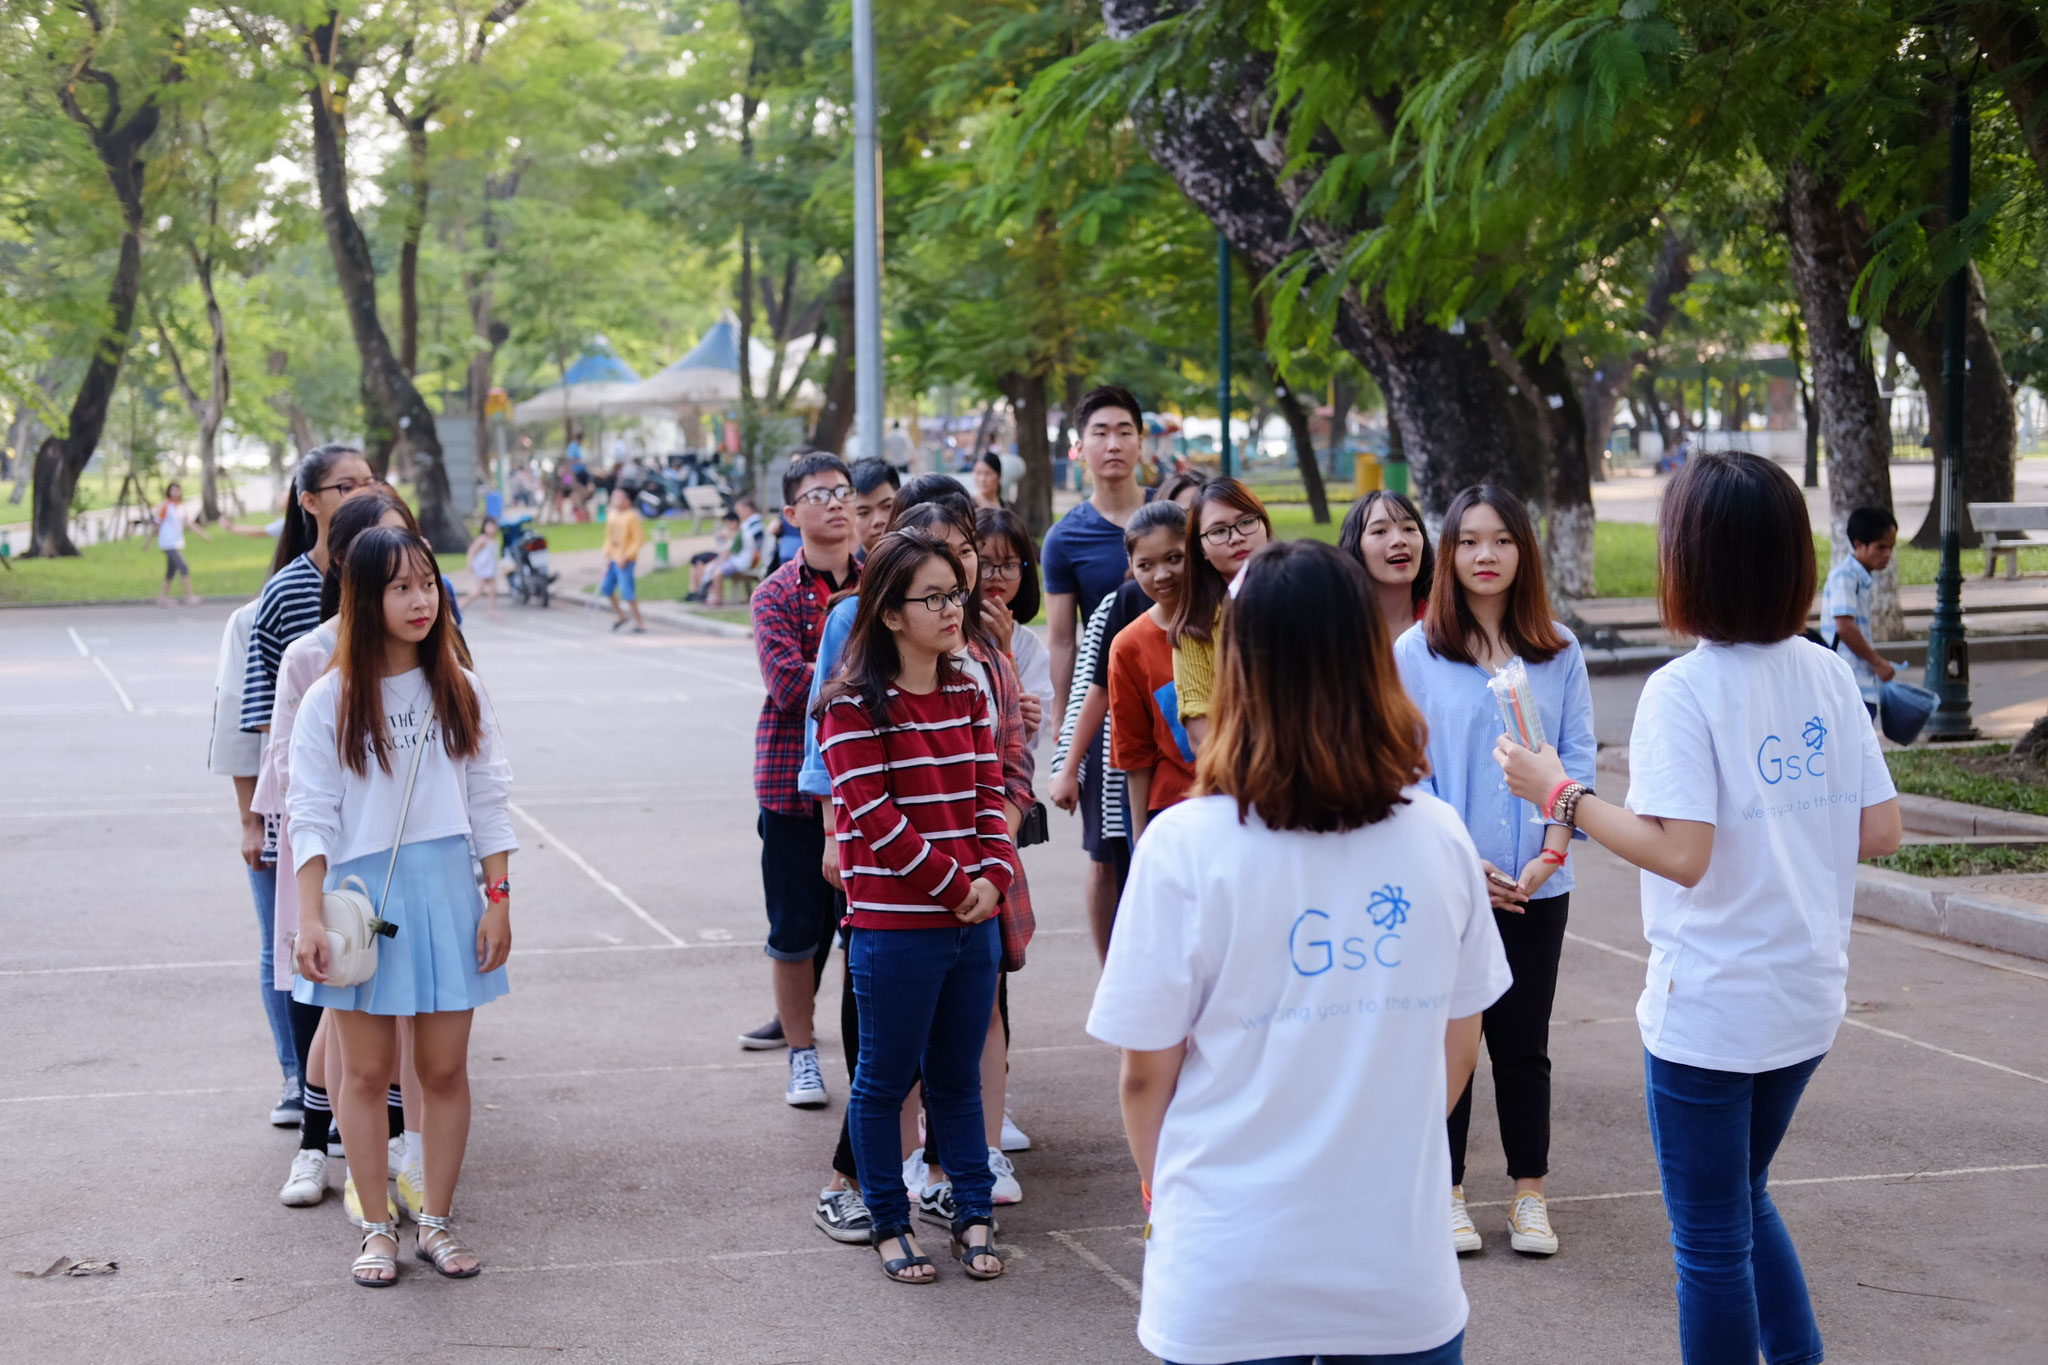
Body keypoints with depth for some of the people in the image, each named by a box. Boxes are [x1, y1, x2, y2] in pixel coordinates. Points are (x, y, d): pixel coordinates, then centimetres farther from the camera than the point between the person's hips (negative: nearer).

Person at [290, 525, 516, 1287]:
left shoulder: (459, 693, 4)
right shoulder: (332, 700, -3)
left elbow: (490, 803, 6)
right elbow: (312, 816, -4)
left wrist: (498, 899, 0)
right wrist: (310, 918, -10)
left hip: (446, 894, 2)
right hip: (363, 895, -2)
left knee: (444, 1068, 6)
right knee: (367, 1071, 5)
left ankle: (436, 1223, 18)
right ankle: (376, 1229, 16)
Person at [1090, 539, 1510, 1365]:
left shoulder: (1185, 847, -14)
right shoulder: (1438, 838, -5)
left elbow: (1146, 1074, -7)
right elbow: (1458, 1048, 6)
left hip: (1226, 1286, -2)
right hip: (1401, 1268, 2)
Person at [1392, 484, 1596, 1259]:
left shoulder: (1558, 652, 4)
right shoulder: (1415, 653, -2)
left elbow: (1577, 759, 3)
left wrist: (1552, 854, -8)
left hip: (1535, 884, 1)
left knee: (1523, 1041, 7)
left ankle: (1529, 1193, 18)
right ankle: (1447, 1192, 16)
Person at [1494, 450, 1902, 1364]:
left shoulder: (1684, 690, -18)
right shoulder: (1827, 674, 1)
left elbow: (1682, 853, -25)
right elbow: (1878, 833, 2)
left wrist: (1561, 795, -15)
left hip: (1709, 1007, -7)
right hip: (1809, 996, 7)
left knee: (1712, 1237, 8)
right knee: (1743, 1197, 26)